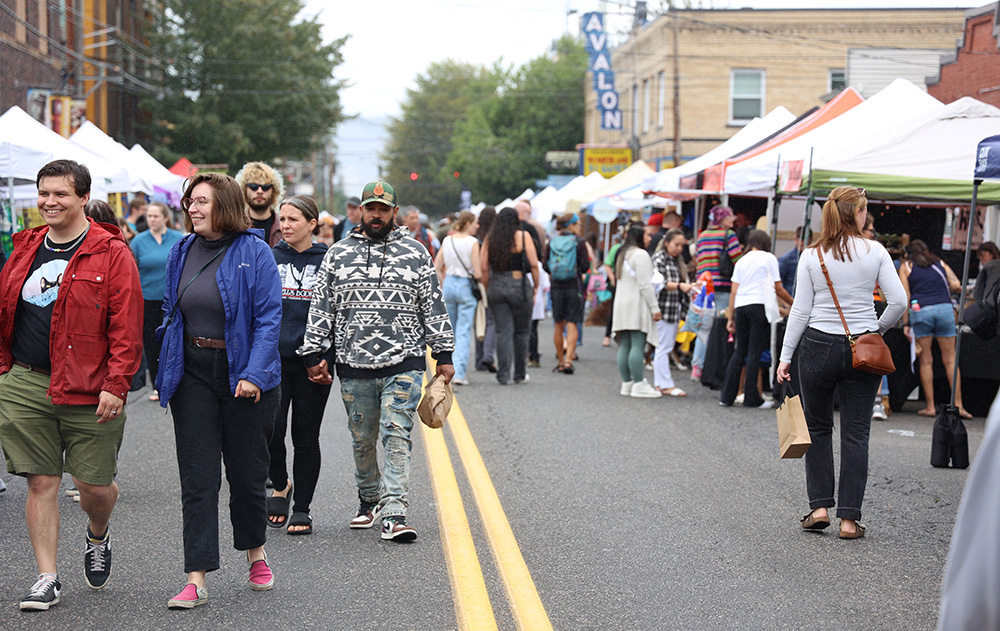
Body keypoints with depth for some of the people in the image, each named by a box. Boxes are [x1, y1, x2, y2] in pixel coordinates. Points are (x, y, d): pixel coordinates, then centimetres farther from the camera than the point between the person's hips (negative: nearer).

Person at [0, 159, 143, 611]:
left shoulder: (111, 253, -4)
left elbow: (126, 327, -9)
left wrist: (116, 385, -15)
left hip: (89, 391, -4)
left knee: (95, 486, 2)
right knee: (41, 482, 3)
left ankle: (98, 538, 35)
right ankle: (47, 578, 11)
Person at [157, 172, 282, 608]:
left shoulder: (255, 253, -9)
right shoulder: (182, 252, 7)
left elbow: (269, 317, -12)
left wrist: (254, 374, -20)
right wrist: (167, 369, 9)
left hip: (244, 375, -3)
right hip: (193, 375, 3)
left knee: (247, 471, 9)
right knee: (197, 477, -2)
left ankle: (255, 554, 34)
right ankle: (196, 580, -2)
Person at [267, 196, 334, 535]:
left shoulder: (328, 262, 3)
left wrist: (327, 357, -1)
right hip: (273, 357, 1)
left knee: (305, 436, 4)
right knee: (271, 429, -9)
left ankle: (302, 509, 14)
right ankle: (280, 485, 19)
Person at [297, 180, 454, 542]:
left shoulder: (415, 253, 6)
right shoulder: (338, 254, 8)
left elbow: (434, 307, 7)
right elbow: (320, 307, 8)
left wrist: (444, 355, 4)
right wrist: (314, 355, 4)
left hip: (403, 365, -2)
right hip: (354, 366, 2)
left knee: (397, 438, -8)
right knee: (362, 440, 12)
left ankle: (394, 514, -9)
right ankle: (369, 499, 31)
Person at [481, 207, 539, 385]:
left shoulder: (489, 240, 4)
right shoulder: (523, 236, -4)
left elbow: (484, 268, 2)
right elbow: (534, 264, -8)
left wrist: (488, 290, 10)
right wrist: (536, 286, 2)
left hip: (496, 286, 3)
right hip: (519, 285, -3)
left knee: (503, 331, 6)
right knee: (521, 332, 10)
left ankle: (503, 375, 0)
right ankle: (520, 374, 16)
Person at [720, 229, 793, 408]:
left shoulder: (741, 261, 17)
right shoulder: (769, 258, 6)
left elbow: (734, 292, 13)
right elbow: (778, 288, 4)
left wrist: (731, 318, 14)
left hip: (740, 306, 4)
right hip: (759, 305, -4)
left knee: (740, 351, 10)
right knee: (755, 352, -3)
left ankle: (727, 396, 7)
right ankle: (751, 397, -3)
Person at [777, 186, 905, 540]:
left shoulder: (811, 256, -2)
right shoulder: (875, 252, -3)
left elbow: (800, 310, -3)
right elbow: (899, 302, -6)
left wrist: (785, 356, 3)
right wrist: (878, 328, 13)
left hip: (818, 346, 0)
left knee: (817, 428, 15)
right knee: (856, 434, 4)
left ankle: (819, 506, 11)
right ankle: (849, 518, 2)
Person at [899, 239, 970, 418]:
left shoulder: (905, 266, 14)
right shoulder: (940, 263, 20)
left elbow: (905, 297, 4)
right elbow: (956, 285, 6)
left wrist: (905, 323, 3)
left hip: (920, 310, -1)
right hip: (944, 309, 1)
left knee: (926, 361, 4)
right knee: (950, 359, 4)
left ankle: (930, 406, 3)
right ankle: (958, 405, 0)